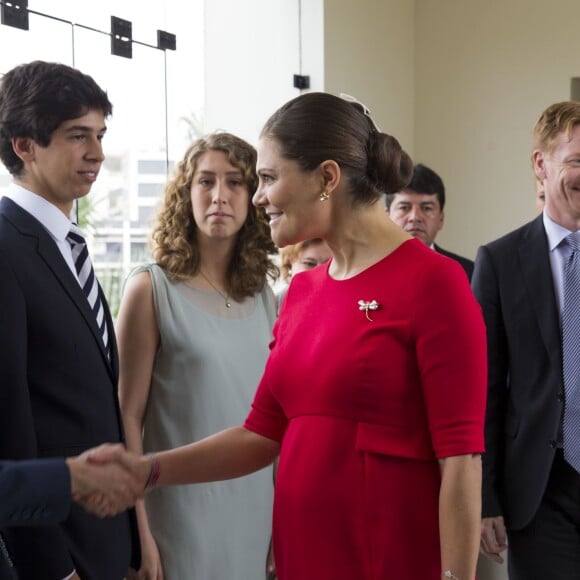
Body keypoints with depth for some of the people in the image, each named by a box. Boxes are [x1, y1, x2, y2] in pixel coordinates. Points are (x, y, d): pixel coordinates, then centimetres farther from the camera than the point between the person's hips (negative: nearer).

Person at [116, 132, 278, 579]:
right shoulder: (152, 289, -8)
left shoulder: (265, 296, 5)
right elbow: (128, 416, -8)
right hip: (182, 508, -4)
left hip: (255, 506, 4)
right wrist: (136, 533, -11)